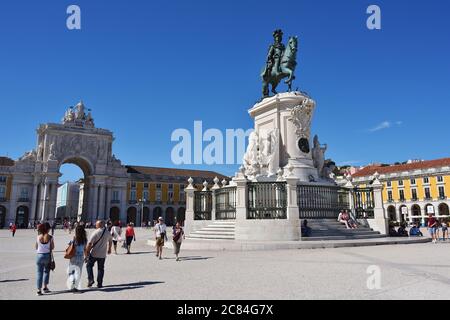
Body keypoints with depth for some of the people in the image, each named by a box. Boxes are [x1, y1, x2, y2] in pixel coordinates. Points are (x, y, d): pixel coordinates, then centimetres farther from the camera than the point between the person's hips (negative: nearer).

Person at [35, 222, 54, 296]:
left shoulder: (38, 237, -5)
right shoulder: (50, 237, -10)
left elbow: (36, 247, 3)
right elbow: (52, 247, -4)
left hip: (39, 255, 1)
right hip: (47, 255, -1)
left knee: (39, 272, 7)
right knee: (46, 271, 18)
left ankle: (39, 289, 6)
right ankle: (45, 287, 17)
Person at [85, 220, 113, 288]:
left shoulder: (95, 232, -13)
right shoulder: (108, 233, 4)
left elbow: (89, 243, -18)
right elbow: (110, 241, 20)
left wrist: (86, 253, -11)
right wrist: (109, 249, 36)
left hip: (94, 254, -4)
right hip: (102, 255, 4)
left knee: (89, 266, 15)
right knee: (101, 269, 12)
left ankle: (90, 279, 1)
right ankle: (99, 284, 12)